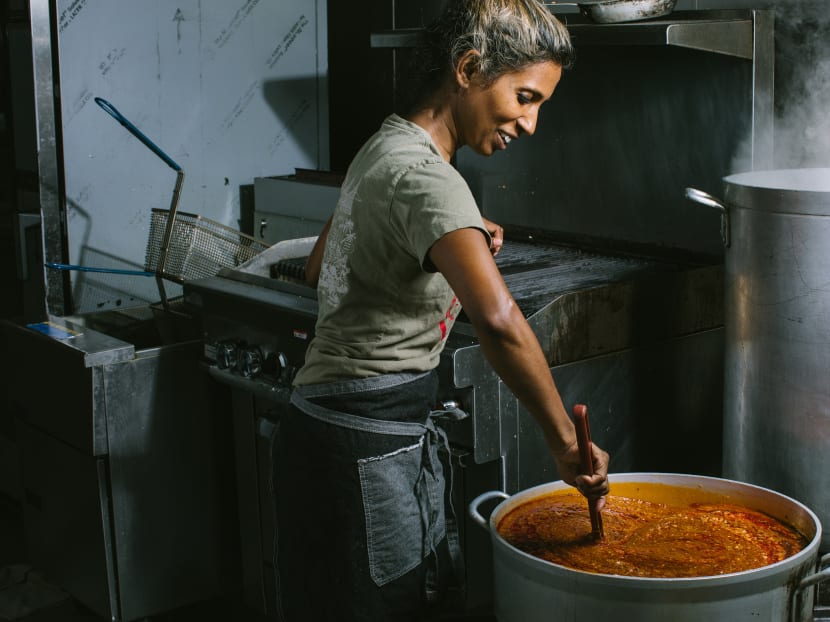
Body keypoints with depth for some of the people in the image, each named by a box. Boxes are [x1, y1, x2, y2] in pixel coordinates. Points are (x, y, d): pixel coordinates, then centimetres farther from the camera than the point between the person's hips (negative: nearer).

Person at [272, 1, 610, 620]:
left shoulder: (385, 148, 10)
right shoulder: (425, 175, -21)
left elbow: (320, 268, 24)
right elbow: (497, 318, -36)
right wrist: (565, 440, -26)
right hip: (367, 451, -10)